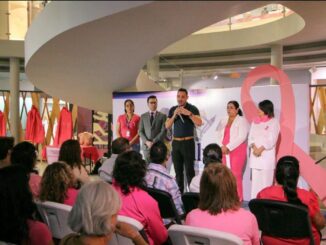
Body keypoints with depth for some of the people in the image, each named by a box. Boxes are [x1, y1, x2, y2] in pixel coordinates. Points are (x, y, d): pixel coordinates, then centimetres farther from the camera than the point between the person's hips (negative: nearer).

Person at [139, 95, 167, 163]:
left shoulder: (162, 116, 4)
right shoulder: (143, 116, 12)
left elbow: (164, 131, -4)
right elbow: (140, 131, 7)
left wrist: (154, 142, -12)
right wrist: (146, 142, -9)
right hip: (146, 146, 2)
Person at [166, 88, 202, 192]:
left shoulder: (192, 108, -4)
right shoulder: (172, 109, 9)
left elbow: (199, 123, -17)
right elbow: (167, 126, 3)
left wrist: (189, 113, -27)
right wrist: (174, 115, -11)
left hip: (188, 142, -4)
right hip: (176, 143, 4)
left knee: (189, 170, -8)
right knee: (178, 170, 7)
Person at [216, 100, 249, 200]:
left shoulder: (242, 120, -2)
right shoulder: (223, 121, 16)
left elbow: (241, 137, -12)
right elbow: (219, 135, 12)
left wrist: (228, 147, -15)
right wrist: (221, 147, -6)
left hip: (237, 151, -5)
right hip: (223, 151, 5)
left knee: (235, 175, -9)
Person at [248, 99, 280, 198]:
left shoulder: (274, 122, -1)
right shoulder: (255, 121, 14)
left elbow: (271, 140, -9)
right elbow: (250, 137, 8)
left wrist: (261, 149, -15)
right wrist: (254, 147, -10)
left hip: (267, 155, -5)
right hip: (255, 155, 5)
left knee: (266, 181, -6)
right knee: (255, 180, 4)